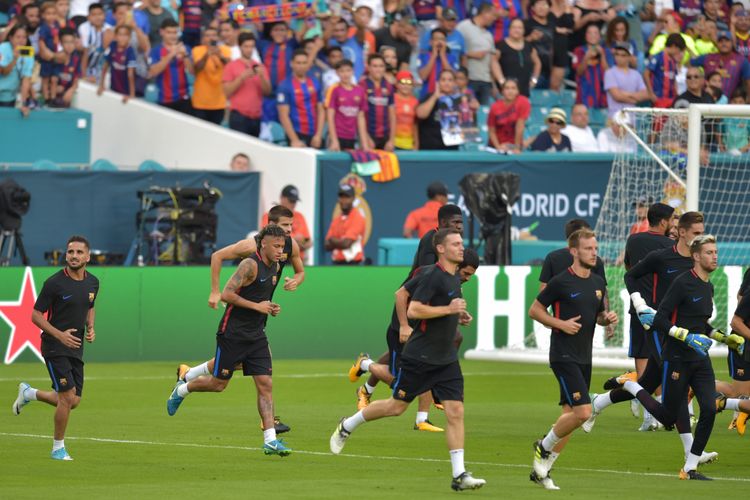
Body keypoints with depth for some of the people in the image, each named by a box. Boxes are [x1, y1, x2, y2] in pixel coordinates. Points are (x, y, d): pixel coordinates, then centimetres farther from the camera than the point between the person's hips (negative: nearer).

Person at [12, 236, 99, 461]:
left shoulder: (92, 282, 5)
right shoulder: (54, 283, -14)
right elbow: (36, 315, -10)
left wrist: (91, 328, 2)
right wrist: (60, 334, -22)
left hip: (76, 349, 7)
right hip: (55, 347, -7)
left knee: (73, 402, 7)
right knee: (67, 397, -13)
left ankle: (29, 393, 31)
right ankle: (58, 448, 4)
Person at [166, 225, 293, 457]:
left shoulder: (274, 267, 9)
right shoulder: (250, 265, -18)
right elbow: (226, 294, -22)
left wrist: (271, 307, 7)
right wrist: (256, 306, -21)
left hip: (256, 335, 7)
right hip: (233, 333, -7)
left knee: (265, 384, -4)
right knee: (219, 383, 4)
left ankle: (270, 440, -7)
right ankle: (182, 389, 33)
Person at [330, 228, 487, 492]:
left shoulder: (454, 277, 11)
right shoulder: (433, 277, -16)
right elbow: (413, 310, -25)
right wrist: (448, 309, -24)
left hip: (446, 360, 7)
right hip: (419, 358, -7)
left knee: (456, 411, -6)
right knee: (396, 406, 5)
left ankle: (459, 475, -8)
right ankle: (346, 426, 29)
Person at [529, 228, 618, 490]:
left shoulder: (598, 283, 10)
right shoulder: (561, 282, -10)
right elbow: (534, 310, -4)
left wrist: (608, 318, 0)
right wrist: (561, 324, -16)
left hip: (584, 358, 8)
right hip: (564, 356, -8)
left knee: (571, 414, 8)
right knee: (583, 412, -17)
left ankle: (542, 469, 16)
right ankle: (544, 447, 5)